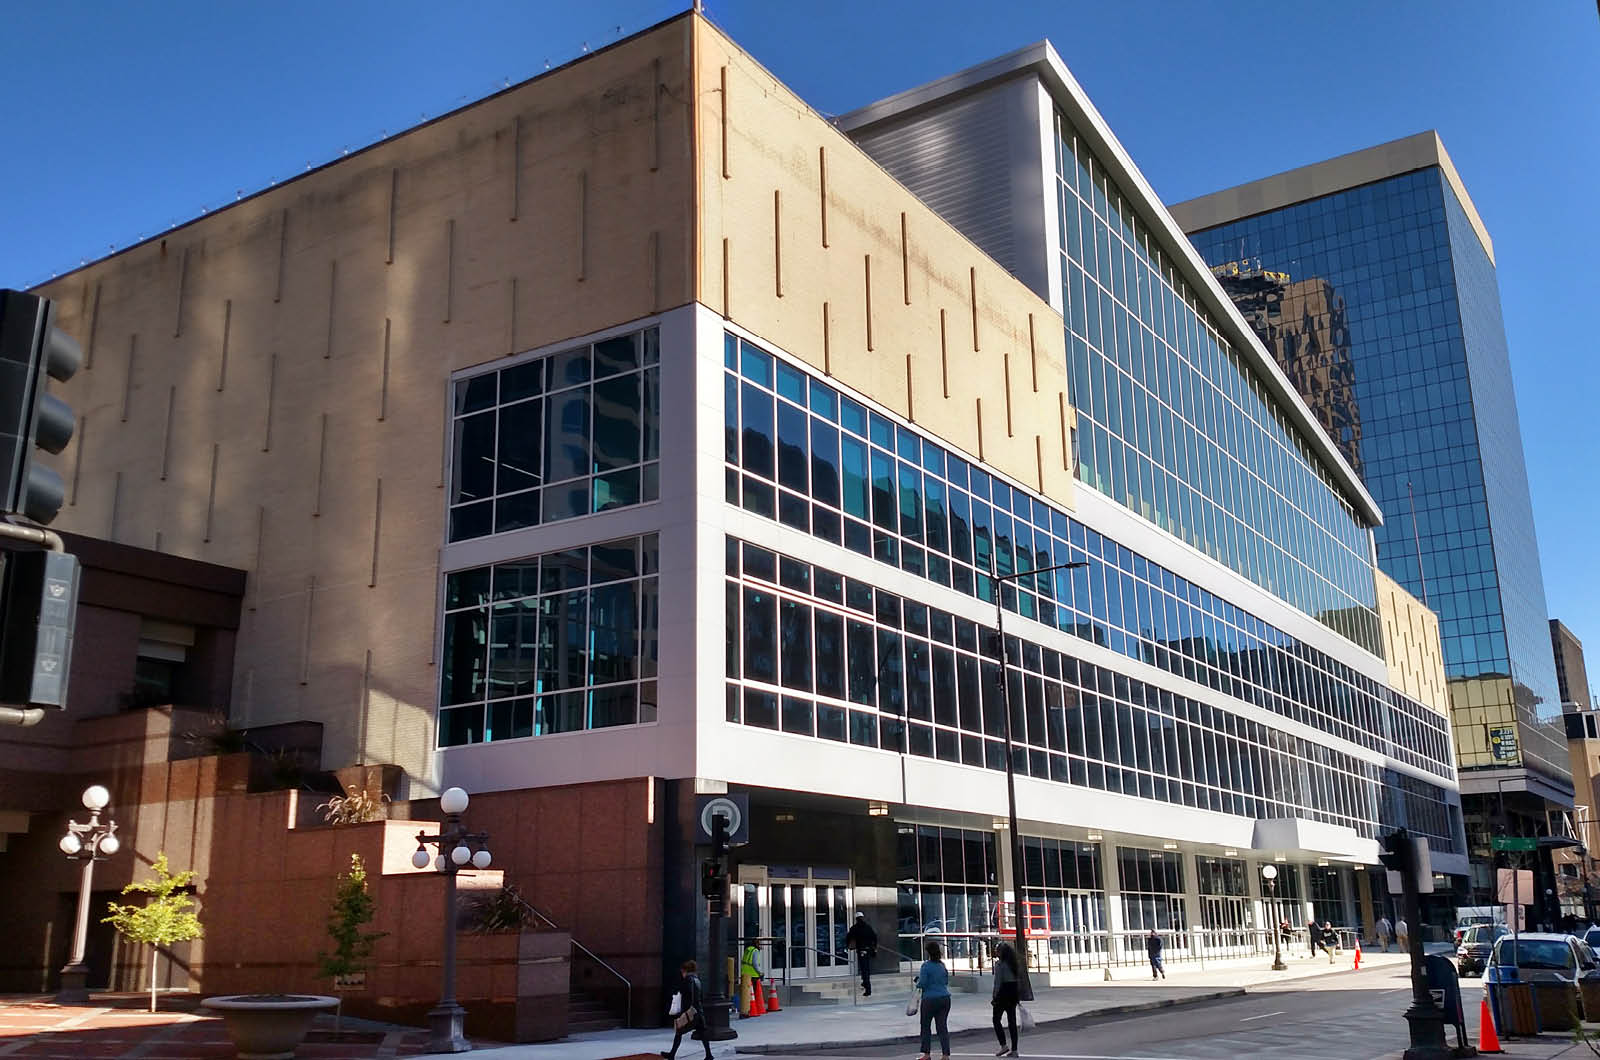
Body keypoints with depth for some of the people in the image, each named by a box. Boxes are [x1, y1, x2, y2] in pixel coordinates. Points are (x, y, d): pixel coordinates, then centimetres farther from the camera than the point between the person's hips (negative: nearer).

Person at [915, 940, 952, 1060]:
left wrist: (917, 984, 7)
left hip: (930, 999, -5)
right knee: (943, 1026, 5)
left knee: (925, 1026, 9)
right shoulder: (942, 965, 7)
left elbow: (922, 983, -14)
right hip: (945, 998, 5)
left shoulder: (926, 965, -11)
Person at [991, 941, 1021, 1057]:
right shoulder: (1015, 964, 9)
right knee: (1012, 1021, 9)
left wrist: (994, 996, -10)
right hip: (1013, 994, 7)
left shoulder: (999, 964, -11)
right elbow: (1019, 980, 12)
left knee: (996, 1020, 6)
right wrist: (1019, 997, 16)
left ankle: (1003, 1046, -3)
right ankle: (1014, 1049, 9)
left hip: (1003, 994, -7)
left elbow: (998, 982, -15)